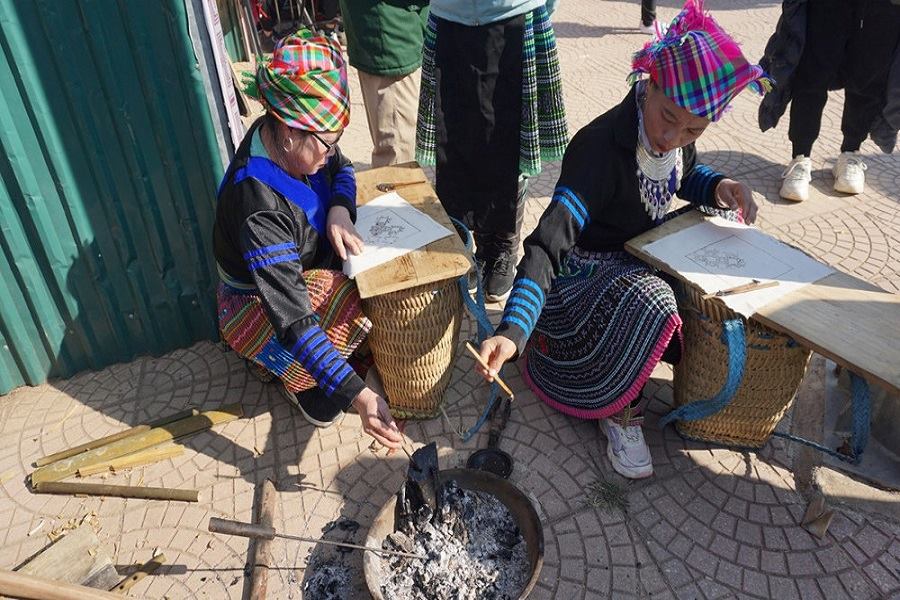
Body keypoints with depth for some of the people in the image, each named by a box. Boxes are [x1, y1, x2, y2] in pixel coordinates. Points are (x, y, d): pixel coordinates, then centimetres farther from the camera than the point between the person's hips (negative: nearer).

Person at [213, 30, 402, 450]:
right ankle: (301, 384, -3)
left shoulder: (289, 138, -16)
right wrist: (357, 395, -45)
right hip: (257, 304, -8)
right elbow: (293, 319, -41)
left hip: (298, 266, 8)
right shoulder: (259, 203, -38)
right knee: (364, 305, -30)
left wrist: (339, 210, -19)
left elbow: (341, 170, 5)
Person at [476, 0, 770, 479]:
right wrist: (512, 331, -51)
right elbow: (548, 243, -39)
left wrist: (718, 187, -9)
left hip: (645, 255, 8)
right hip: (587, 271, -7)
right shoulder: (600, 147, -32)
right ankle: (620, 413, -12)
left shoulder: (677, 134, -9)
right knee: (647, 300, -36)